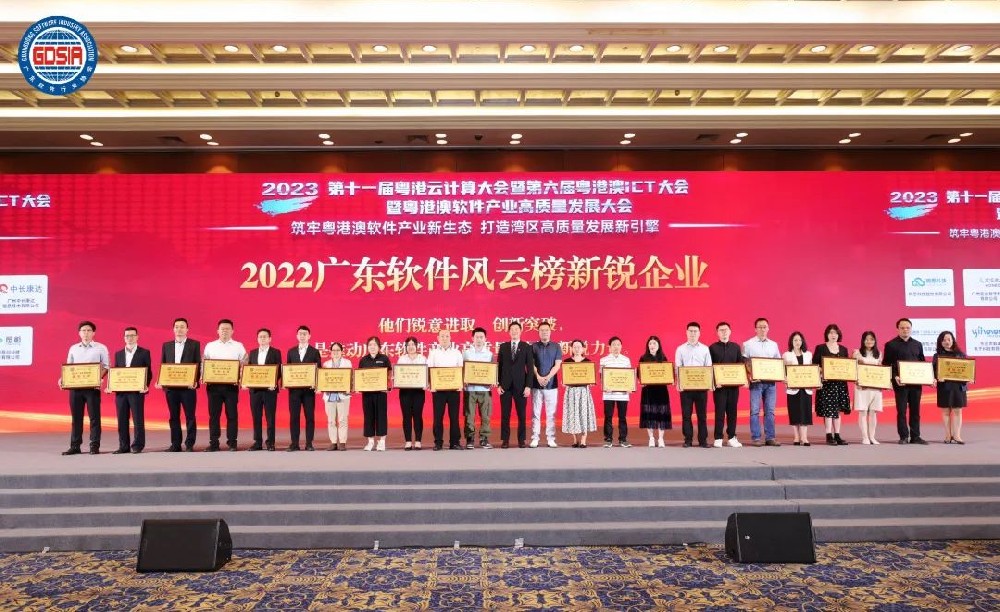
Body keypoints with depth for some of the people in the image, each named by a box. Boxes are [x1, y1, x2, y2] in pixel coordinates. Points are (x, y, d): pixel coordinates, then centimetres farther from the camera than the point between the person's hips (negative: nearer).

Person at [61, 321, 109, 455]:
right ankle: (75, 446, 12)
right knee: (76, 417, 6)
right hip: (75, 386, 3)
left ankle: (95, 446, 1)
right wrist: (63, 379, -2)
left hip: (93, 387, -3)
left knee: (94, 416, -2)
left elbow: (106, 367, 2)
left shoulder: (101, 348, 4)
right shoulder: (73, 348, 14)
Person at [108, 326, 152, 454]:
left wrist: (146, 386, -15)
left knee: (138, 419, -3)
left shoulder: (144, 353, 4)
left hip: (137, 391, -4)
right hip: (120, 391, 4)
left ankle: (137, 446, 3)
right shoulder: (118, 354, 16)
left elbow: (148, 372, 0)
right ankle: (124, 446, 11)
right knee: (122, 420, 5)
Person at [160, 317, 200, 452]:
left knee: (190, 416, -1)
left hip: (188, 386, -3)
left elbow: (198, 364, -2)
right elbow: (162, 364, 12)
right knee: (174, 417, 8)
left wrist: (195, 381, -15)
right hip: (170, 386, 3)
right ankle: (175, 444, 14)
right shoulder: (166, 345, 13)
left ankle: (190, 444, 5)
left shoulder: (195, 344, 3)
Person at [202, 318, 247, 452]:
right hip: (213, 384, 2)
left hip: (231, 385, -1)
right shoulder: (210, 346, 12)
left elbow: (244, 365, 2)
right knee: (214, 414, 3)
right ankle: (213, 443, 8)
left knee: (232, 414, 0)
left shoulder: (238, 346, 7)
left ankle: (232, 443, 5)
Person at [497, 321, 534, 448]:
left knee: (521, 414, 4)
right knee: (505, 414, 3)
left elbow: (530, 368, 0)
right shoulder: (503, 347, 8)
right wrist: (498, 384, 0)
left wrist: (528, 386, -7)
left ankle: (521, 440, 12)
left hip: (521, 385, -1)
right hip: (505, 385, 1)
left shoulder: (527, 347, 3)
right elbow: (499, 366, 7)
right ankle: (505, 440, 10)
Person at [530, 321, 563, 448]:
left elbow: (557, 365, 0)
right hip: (536, 384, 0)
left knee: (551, 413, 2)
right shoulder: (533, 347, 6)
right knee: (536, 413, 1)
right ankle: (535, 438, 5)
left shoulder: (556, 347, 7)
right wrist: (539, 377, -14)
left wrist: (548, 377, -13)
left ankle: (550, 438, 6)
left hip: (552, 384, 0)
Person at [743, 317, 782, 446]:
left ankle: (770, 438, 9)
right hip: (756, 381, -3)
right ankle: (756, 438, 1)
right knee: (755, 411, -3)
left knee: (770, 411, 4)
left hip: (771, 381, 3)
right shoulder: (748, 344, 3)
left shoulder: (774, 344, 15)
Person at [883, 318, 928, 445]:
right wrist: (895, 377, -16)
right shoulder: (891, 345, 1)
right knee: (901, 410, -1)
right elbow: (886, 364, -3)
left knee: (915, 410, 7)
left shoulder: (918, 344, 14)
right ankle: (903, 437, 5)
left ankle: (915, 436, 13)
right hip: (900, 383, -4)